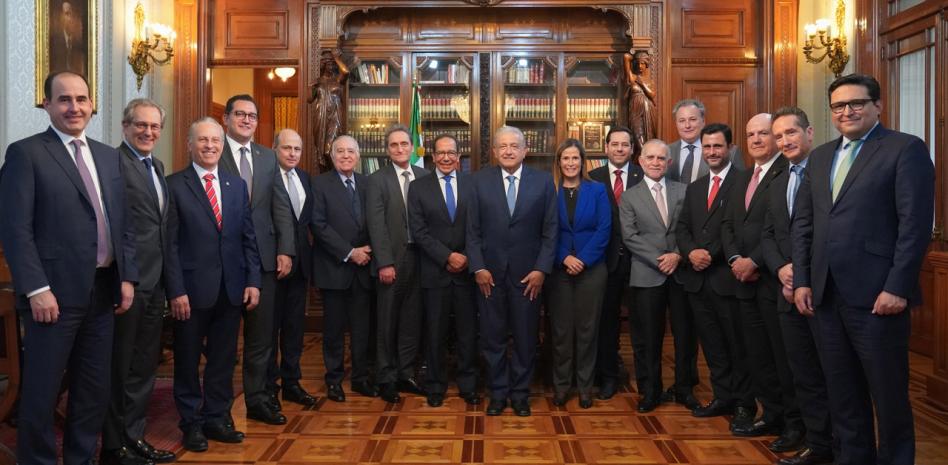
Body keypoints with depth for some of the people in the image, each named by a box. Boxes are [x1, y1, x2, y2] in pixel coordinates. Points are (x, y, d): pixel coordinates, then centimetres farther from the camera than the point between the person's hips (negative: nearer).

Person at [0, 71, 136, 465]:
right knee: (41, 391, 5)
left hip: (103, 289, 6)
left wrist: (127, 277, 6)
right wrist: (36, 289, -18)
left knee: (94, 388, 15)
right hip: (55, 292, -6)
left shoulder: (108, 156, 13)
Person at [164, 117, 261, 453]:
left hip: (231, 288, 4)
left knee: (223, 359, 12)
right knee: (188, 361, 11)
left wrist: (253, 280, 2)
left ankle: (217, 419, 26)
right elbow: (170, 244, -7)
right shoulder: (174, 185, -4)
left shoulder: (237, 185, 10)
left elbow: (248, 237, 9)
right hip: (192, 288, -4)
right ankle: (192, 424, 25)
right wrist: (176, 290, -12)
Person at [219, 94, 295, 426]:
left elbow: (281, 206, 8)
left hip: (263, 257, 4)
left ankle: (257, 399, 22)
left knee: (262, 333, 9)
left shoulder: (268, 157, 11)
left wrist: (285, 250, 0)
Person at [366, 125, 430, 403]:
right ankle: (386, 378, 18)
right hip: (392, 259, -3)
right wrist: (385, 263, -14)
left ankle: (406, 374, 22)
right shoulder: (377, 180, -2)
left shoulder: (425, 177, 7)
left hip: (419, 256, 3)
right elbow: (376, 224, -8)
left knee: (412, 320, 9)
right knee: (388, 322, 6)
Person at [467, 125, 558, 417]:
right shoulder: (480, 181, 2)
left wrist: (541, 269, -7)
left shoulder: (543, 181, 1)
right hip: (490, 273, 0)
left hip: (528, 274, 0)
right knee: (492, 338, 9)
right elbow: (473, 230, 2)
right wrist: (478, 267, -6)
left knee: (526, 338, 9)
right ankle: (498, 392, 24)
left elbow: (550, 231, 1)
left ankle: (520, 393, 26)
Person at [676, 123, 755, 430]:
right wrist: (691, 252, -6)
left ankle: (744, 404, 17)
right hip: (698, 278, 6)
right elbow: (682, 228, 13)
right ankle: (722, 397, 24)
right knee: (712, 344, 13)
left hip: (727, 277, -6)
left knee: (737, 344, 4)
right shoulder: (694, 188, 17)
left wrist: (712, 254, -16)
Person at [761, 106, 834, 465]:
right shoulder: (777, 185, 17)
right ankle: (811, 431, 25)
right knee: (802, 370, 13)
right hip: (790, 289, 7)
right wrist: (781, 269, -4)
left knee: (832, 370, 5)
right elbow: (767, 236, 15)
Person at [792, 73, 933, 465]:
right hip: (826, 294, 6)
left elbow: (916, 224, -11)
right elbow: (802, 223, 13)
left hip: (876, 294, -6)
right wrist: (801, 280, 6)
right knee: (842, 393, 15)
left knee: (888, 394, 7)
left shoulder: (905, 149, -2)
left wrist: (897, 287, -16)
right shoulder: (820, 156, 16)